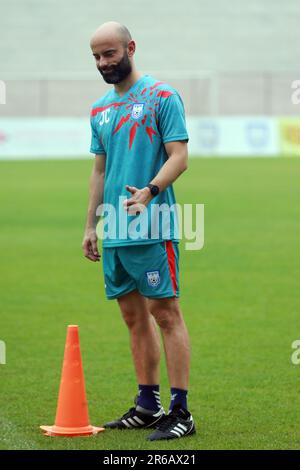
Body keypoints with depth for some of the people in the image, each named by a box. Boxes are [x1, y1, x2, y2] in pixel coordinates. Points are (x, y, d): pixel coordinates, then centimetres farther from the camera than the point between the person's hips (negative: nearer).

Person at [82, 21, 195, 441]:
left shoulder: (161, 96, -5)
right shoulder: (100, 110, 16)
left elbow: (179, 156, -10)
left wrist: (149, 191, -25)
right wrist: (91, 225, 16)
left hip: (152, 229, -7)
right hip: (115, 234, 7)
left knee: (166, 314, -7)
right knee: (135, 318, 11)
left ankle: (180, 411, -7)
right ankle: (147, 405, 18)